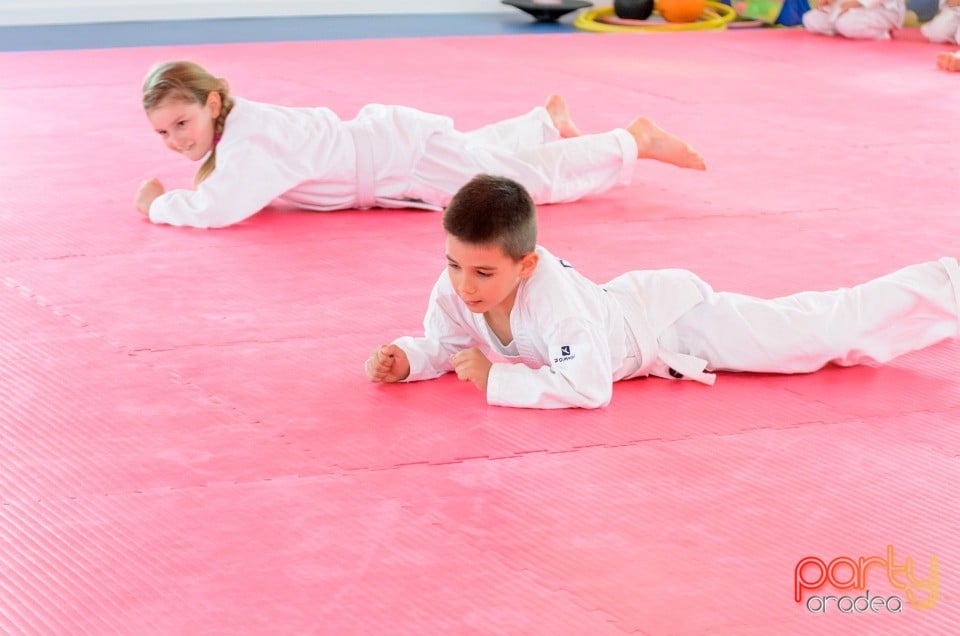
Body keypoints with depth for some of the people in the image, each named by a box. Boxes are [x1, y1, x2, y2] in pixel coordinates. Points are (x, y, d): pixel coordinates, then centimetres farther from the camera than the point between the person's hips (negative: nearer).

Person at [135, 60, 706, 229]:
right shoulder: (236, 121, -6)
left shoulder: (249, 140, -32)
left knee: (539, 176, 2)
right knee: (475, 153, 35)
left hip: (408, 157, -8)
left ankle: (633, 140, 17)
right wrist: (211, 174, -5)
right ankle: (550, 119, 57)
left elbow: (222, 209, -48)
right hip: (388, 138, 8)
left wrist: (159, 204, -32)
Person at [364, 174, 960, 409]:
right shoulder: (454, 289, -22)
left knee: (833, 333, 3)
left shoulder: (551, 295, -44)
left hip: (672, 317, -7)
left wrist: (497, 378, -45)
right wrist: (404, 359, -26)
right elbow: (443, 344, -4)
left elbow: (588, 385, -48)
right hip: (631, 305, 7)